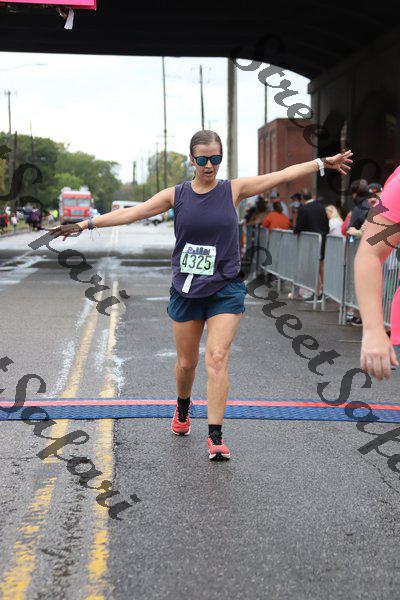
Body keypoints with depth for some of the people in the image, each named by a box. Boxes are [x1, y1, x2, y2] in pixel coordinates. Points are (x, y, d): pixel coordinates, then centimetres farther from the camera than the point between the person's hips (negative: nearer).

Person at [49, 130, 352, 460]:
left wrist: (322, 162, -7)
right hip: (186, 289, 2)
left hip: (225, 290, -1)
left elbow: (283, 175, -3)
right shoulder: (176, 195, 0)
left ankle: (215, 436, -7)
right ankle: (183, 409, 41)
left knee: (217, 358, -12)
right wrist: (85, 224, -4)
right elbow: (130, 213, 0)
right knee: (186, 362, 11)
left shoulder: (234, 189, -1)